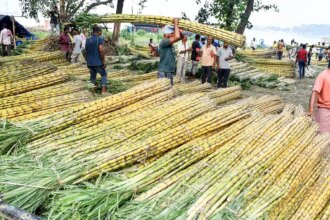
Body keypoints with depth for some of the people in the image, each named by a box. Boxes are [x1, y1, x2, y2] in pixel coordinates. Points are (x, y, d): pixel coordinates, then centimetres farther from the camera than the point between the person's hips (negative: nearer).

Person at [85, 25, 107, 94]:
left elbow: (86, 51, 16)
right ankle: (103, 90, 0)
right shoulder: (99, 39, -9)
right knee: (104, 75, 11)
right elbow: (101, 50, -20)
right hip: (98, 62, -5)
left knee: (93, 76, 16)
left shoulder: (87, 40, 11)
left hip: (90, 63, 5)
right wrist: (104, 61, -14)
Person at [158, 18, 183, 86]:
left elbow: (181, 36, 14)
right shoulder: (164, 42, -17)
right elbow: (177, 37, -29)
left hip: (169, 71, 10)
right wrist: (176, 24, -16)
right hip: (164, 72, -10)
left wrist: (176, 27, 0)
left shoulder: (170, 42, 10)